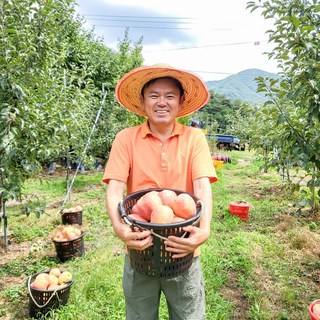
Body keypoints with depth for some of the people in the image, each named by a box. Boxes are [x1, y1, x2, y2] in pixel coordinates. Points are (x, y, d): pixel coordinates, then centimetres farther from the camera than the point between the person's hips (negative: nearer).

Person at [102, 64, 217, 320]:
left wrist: (204, 229, -29)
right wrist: (119, 227, -29)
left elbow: (203, 187, -12)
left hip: (183, 252, 0)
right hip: (139, 250, 1)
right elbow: (115, 188, -11)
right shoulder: (126, 138, -4)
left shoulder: (194, 138, -3)